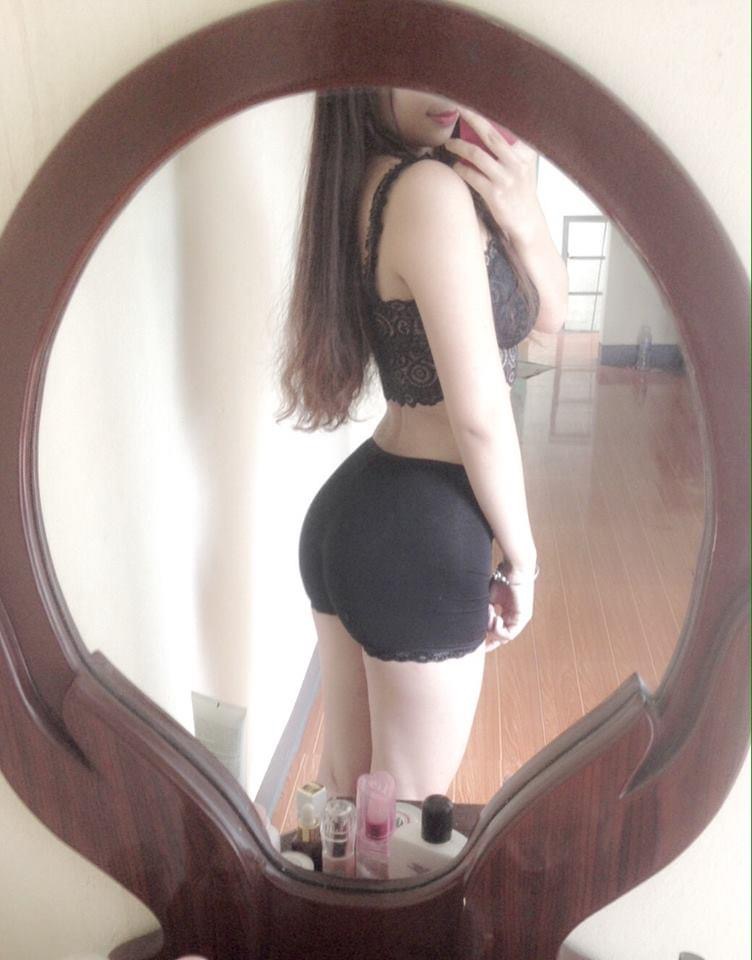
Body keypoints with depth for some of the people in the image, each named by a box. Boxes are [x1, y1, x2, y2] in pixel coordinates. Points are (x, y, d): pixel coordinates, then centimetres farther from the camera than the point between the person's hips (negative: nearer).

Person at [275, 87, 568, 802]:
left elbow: (547, 314, 7)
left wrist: (522, 216, -12)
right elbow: (480, 414, -18)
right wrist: (520, 561, -5)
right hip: (424, 536, -8)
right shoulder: (432, 188, -19)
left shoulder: (372, 183, 9)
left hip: (348, 511, 9)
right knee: (405, 809, 14)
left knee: (342, 782, 24)